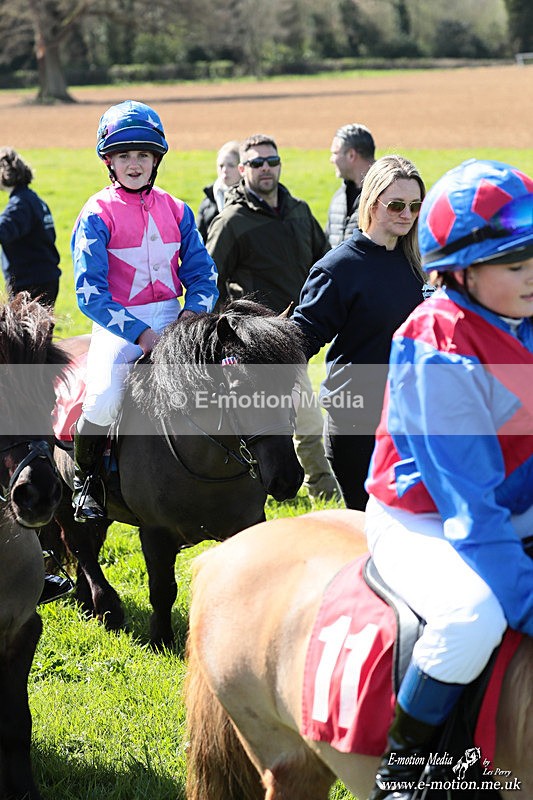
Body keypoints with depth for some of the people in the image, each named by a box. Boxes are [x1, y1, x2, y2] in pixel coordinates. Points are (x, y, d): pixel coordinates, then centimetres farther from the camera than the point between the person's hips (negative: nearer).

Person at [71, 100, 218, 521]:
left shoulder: (176, 210, 9)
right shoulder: (97, 214, -4)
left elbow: (202, 272, 11)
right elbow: (90, 293, -11)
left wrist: (194, 313, -11)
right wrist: (139, 333, -20)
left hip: (172, 319, 4)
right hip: (118, 324, -4)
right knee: (105, 400, -27)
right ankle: (85, 479, 2)